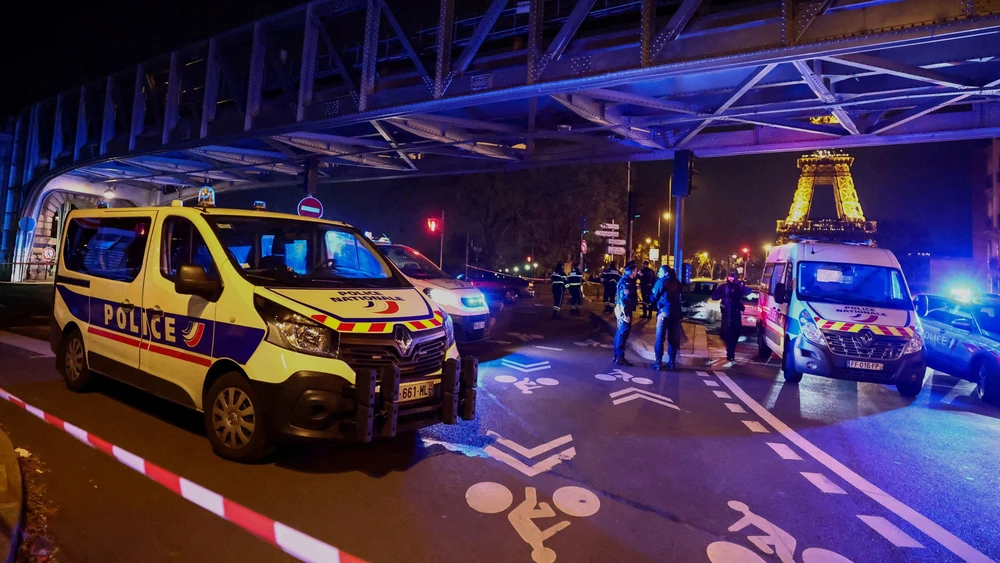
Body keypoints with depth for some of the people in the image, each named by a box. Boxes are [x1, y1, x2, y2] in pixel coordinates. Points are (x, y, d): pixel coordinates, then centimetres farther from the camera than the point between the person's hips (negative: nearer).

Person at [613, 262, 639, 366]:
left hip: (622, 309, 10)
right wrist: (626, 314, -25)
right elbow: (624, 299, -23)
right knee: (623, 333, -7)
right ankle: (620, 357, -4)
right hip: (624, 310, -10)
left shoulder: (625, 280, 13)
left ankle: (617, 356, 23)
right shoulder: (626, 282, -17)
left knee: (620, 332, 15)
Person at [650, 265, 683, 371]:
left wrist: (656, 305, 15)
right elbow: (677, 296, 16)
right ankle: (672, 363, 11)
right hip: (676, 312, 5)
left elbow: (654, 297, -2)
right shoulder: (677, 282, 12)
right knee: (673, 338, 9)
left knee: (660, 338, -1)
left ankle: (658, 363, -5)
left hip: (664, 311, -5)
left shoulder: (661, 281, -5)